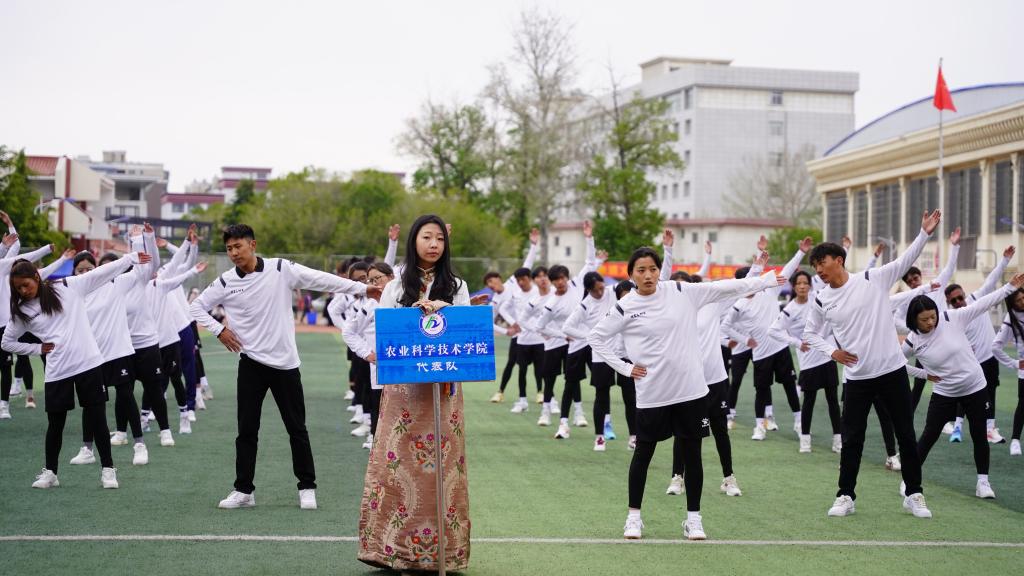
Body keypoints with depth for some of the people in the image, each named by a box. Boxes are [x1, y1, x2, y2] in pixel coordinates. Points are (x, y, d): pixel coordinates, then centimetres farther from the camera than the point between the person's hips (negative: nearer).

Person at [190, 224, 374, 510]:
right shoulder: (226, 282, -1)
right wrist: (218, 330, -5)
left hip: (285, 363, -1)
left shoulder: (281, 269, -7)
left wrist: (362, 289, -12)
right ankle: (243, 490, 12)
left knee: (297, 428, 5)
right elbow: (196, 306, 8)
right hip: (251, 363, 1)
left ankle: (307, 488, 15)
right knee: (247, 430, 4)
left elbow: (321, 280, -9)